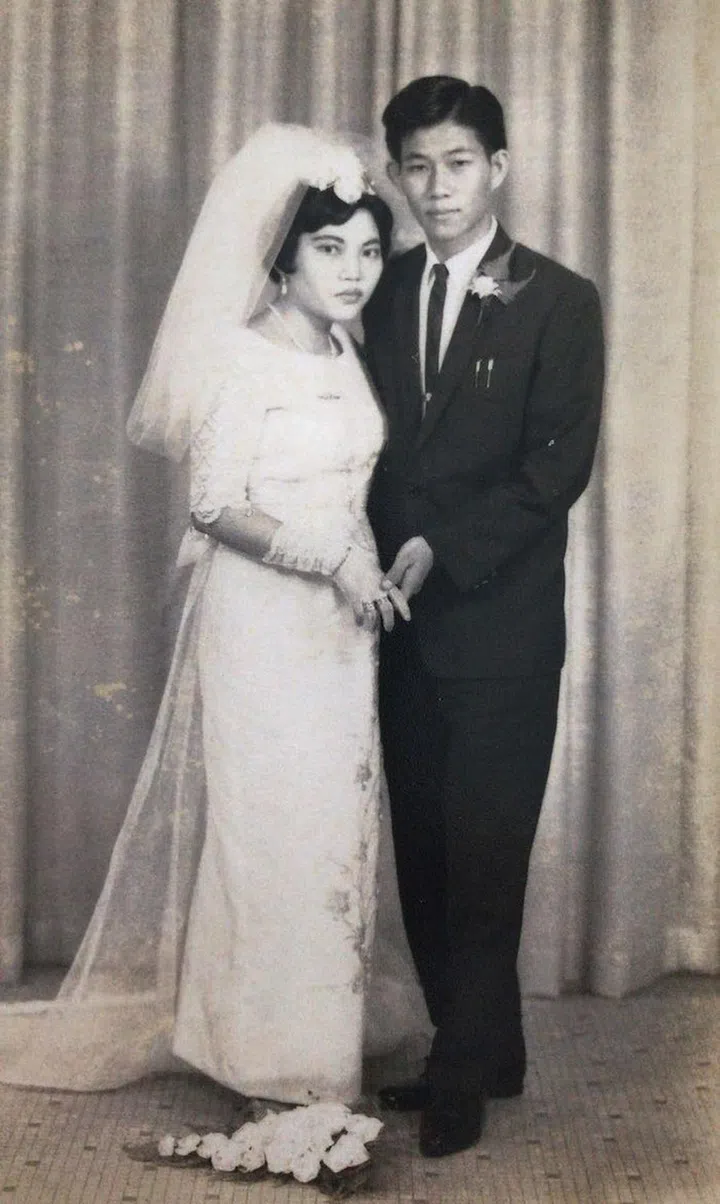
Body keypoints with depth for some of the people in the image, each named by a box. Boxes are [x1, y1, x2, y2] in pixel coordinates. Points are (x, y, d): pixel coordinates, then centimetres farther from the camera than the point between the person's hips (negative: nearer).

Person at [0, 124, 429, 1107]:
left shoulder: (346, 354, 9)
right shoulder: (243, 357, -12)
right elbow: (217, 506, -16)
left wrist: (370, 569, 5)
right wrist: (334, 558, -20)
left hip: (337, 623, 7)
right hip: (261, 620, -7)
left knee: (333, 819, 12)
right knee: (268, 821, 0)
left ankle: (322, 1023, 26)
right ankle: (281, 1063, 13)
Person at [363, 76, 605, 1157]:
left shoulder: (559, 301, -3)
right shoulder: (383, 296, 11)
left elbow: (560, 464, -10)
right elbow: (369, 448, 10)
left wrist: (443, 550, -16)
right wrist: (381, 562, -4)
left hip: (500, 627, -5)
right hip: (404, 621, 5)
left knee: (482, 857, 0)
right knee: (425, 854, 9)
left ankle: (463, 1075, 13)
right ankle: (487, 1051, 25)